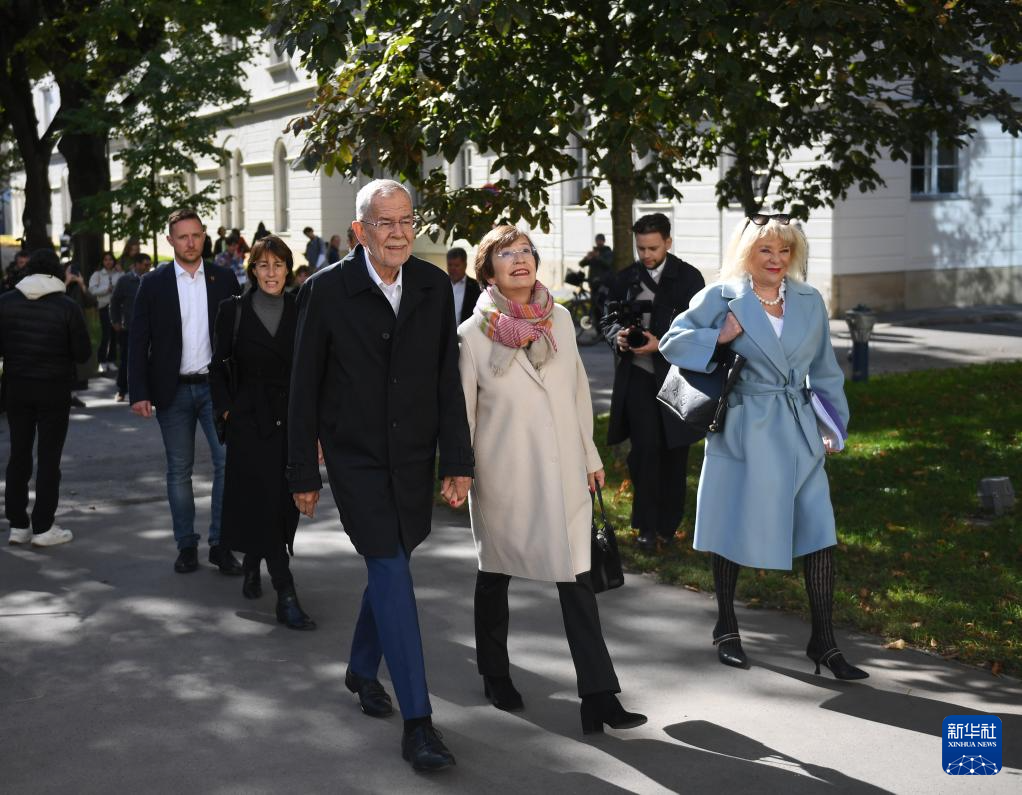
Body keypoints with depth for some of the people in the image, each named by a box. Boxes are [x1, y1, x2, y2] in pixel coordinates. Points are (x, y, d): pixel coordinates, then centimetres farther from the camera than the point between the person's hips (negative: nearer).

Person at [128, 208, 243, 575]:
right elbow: (138, 341, 0)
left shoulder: (224, 279, 4)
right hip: (173, 390, 0)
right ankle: (186, 545, 16)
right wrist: (138, 392, -8)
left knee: (228, 462, -6)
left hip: (216, 386, 0)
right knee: (179, 470, 6)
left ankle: (220, 544, 3)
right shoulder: (153, 284, 1)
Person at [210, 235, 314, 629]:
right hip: (250, 423, -3)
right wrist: (225, 409, -3)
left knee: (286, 505, 9)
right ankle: (286, 597, -10)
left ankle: (252, 565, 37)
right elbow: (218, 365, 8)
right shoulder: (234, 310, 0)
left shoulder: (300, 312, 4)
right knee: (266, 504, -9)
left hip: (292, 422, 3)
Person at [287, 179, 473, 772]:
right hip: (356, 457, -4)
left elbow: (448, 380, 2)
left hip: (414, 457, 4)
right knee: (392, 572, -9)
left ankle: (363, 669, 40)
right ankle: (417, 719, -6)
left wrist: (458, 461, -1)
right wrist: (304, 473, -4)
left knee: (388, 566, 16)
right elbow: (305, 387, -5)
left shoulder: (434, 286, -1)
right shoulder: (328, 290, -10)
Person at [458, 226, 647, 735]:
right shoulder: (473, 335, -7)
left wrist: (590, 454, 14)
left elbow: (578, 390, 11)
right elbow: (462, 411, -2)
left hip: (562, 473, 2)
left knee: (577, 577, -4)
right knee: (495, 573, 15)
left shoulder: (559, 319, 3)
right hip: (503, 475, -2)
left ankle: (598, 695, -3)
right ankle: (494, 675, 35)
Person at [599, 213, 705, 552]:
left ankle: (668, 523, 21)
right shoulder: (624, 279, 6)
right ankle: (647, 525, -4)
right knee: (645, 446, -12)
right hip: (637, 375, 0)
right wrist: (617, 336, -10)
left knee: (674, 451, 7)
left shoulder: (688, 278, 0)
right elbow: (607, 320, 13)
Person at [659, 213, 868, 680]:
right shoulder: (722, 297, -4)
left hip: (799, 434, 3)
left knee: (820, 533, -2)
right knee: (731, 532, 8)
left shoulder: (809, 301, 7)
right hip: (742, 432, -3)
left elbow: (824, 370, 15)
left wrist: (835, 425, 15)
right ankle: (726, 630, 27)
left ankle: (824, 643, 7)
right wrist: (719, 338, -16)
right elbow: (673, 341, -1)